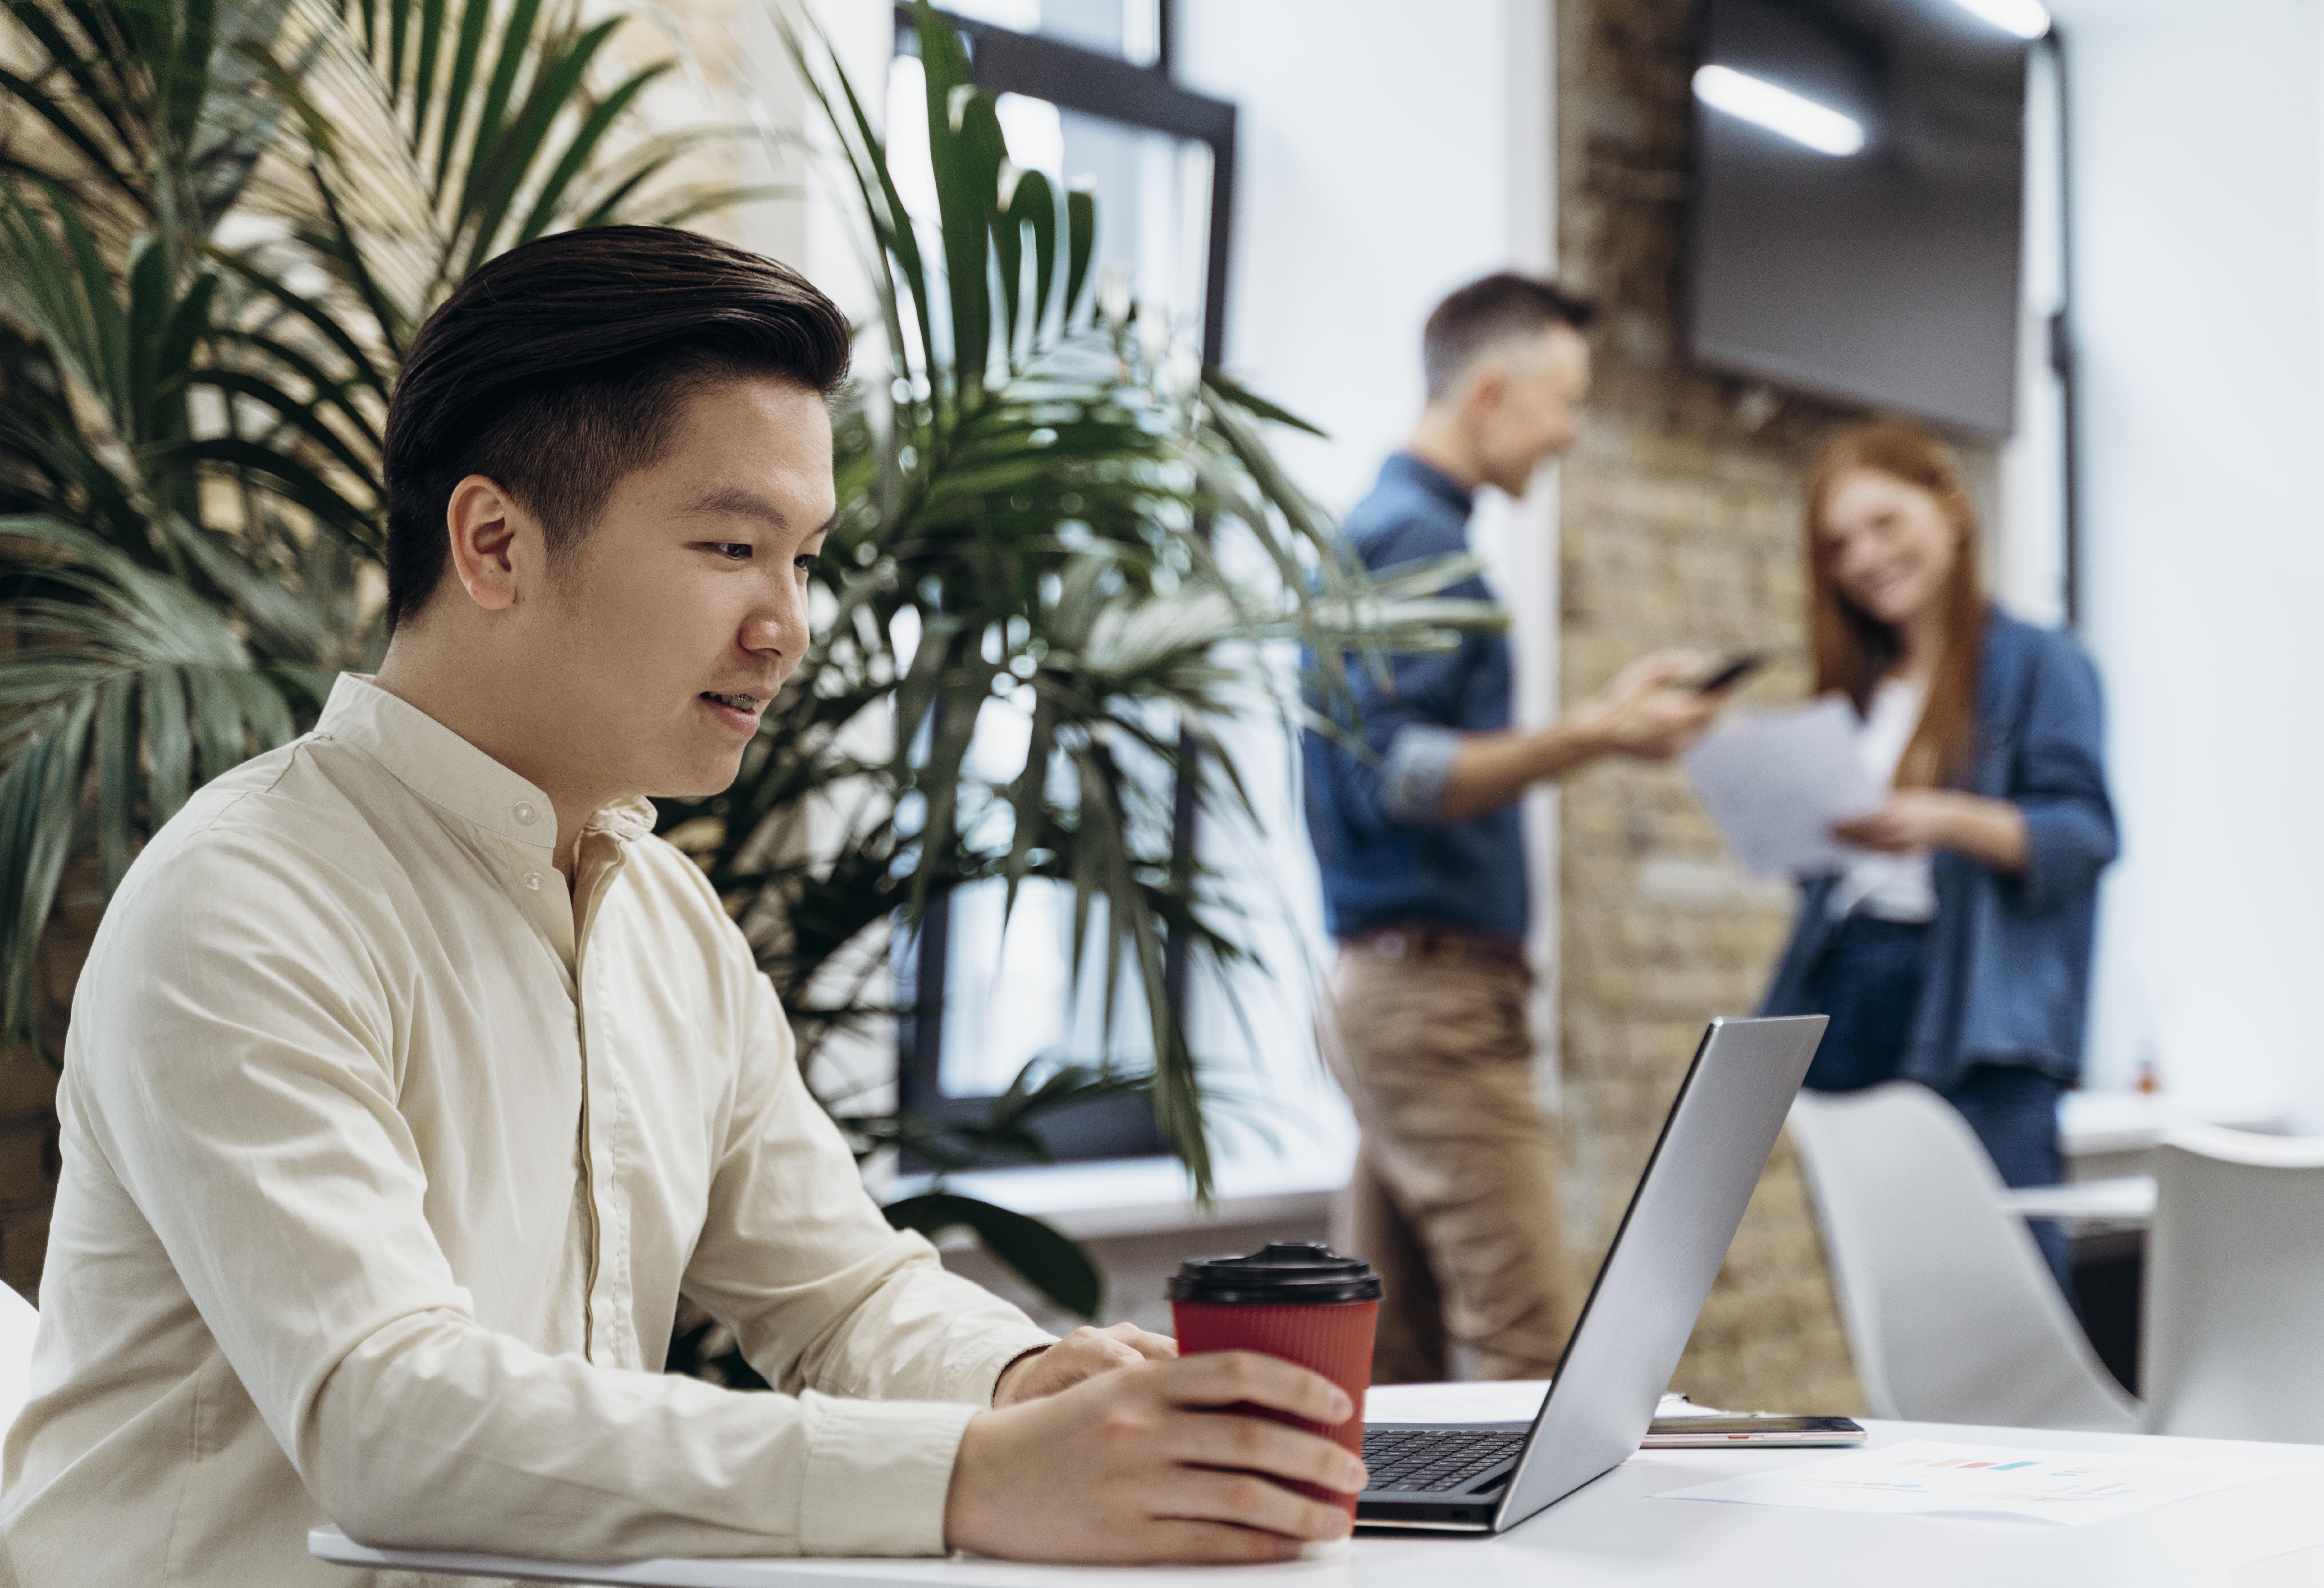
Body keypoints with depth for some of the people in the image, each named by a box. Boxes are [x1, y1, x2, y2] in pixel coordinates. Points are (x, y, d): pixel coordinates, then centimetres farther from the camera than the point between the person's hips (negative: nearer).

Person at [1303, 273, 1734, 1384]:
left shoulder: (1381, 529, 19)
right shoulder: (1419, 538, -11)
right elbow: (1396, 778, -21)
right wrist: (1590, 738, -28)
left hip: (1385, 985, 10)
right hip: (1438, 987, -10)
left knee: (1391, 1353, 9)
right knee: (1524, 1346, -12)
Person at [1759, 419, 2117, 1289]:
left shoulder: (2039, 665, 2)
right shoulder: (1855, 687, 20)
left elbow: (2084, 833, -9)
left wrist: (1948, 823, -24)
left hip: (1979, 1024, -6)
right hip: (1849, 1008, 6)